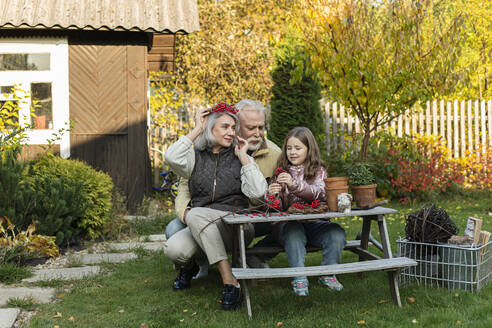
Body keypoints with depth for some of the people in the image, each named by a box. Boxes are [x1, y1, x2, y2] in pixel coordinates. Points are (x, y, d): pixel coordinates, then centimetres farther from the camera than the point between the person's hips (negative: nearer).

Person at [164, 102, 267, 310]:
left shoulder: (241, 159, 11)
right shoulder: (196, 157, 12)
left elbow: (258, 192, -4)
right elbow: (172, 158, -12)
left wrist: (243, 158, -2)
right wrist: (196, 130, -3)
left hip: (236, 224, -2)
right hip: (200, 229, 2)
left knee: (195, 215, -32)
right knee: (172, 249, -27)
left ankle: (230, 281, -30)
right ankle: (188, 265, 13)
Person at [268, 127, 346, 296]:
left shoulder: (318, 171, 7)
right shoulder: (282, 172, 10)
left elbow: (318, 193, -15)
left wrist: (294, 185, -32)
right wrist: (273, 195, -18)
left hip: (314, 223, 1)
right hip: (289, 223, -1)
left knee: (337, 233, -25)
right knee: (294, 231, -34)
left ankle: (328, 273, -4)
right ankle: (299, 278, -28)